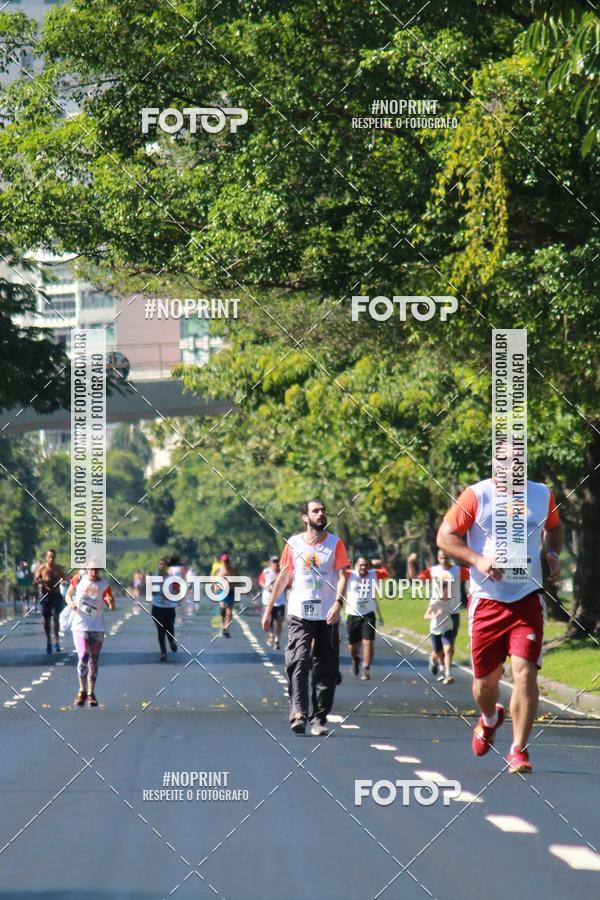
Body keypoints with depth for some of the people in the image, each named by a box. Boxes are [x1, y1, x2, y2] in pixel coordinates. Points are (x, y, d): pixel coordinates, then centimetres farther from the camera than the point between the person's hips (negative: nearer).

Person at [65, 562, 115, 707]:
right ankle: (82, 691, 3)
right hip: (80, 625, -1)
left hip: (97, 627, 1)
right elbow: (68, 595, 9)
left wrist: (110, 602, -25)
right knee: (83, 657, -12)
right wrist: (71, 603, -12)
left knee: (94, 660, 6)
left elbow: (112, 607, -3)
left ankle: (91, 693, 16)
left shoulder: (104, 585, -2)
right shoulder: (78, 579, -2)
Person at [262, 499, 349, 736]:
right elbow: (283, 577, 13)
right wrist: (268, 608, 12)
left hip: (327, 616, 0)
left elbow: (342, 576, -2)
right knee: (298, 663, -15)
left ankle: (319, 718, 10)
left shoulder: (335, 543, 4)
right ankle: (298, 713, -22)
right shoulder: (293, 543, 7)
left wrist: (338, 603, -18)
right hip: (299, 614, 0)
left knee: (325, 669, 3)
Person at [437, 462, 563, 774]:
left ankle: (518, 750, -4)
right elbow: (445, 536, -4)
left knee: (525, 672, -13)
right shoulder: (476, 496, -5)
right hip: (487, 599, -1)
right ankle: (490, 719, 44)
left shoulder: (542, 494, 5)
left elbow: (553, 527, 25)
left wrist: (553, 554, 5)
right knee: (486, 678, 8)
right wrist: (477, 560, -17)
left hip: (527, 599, 1)